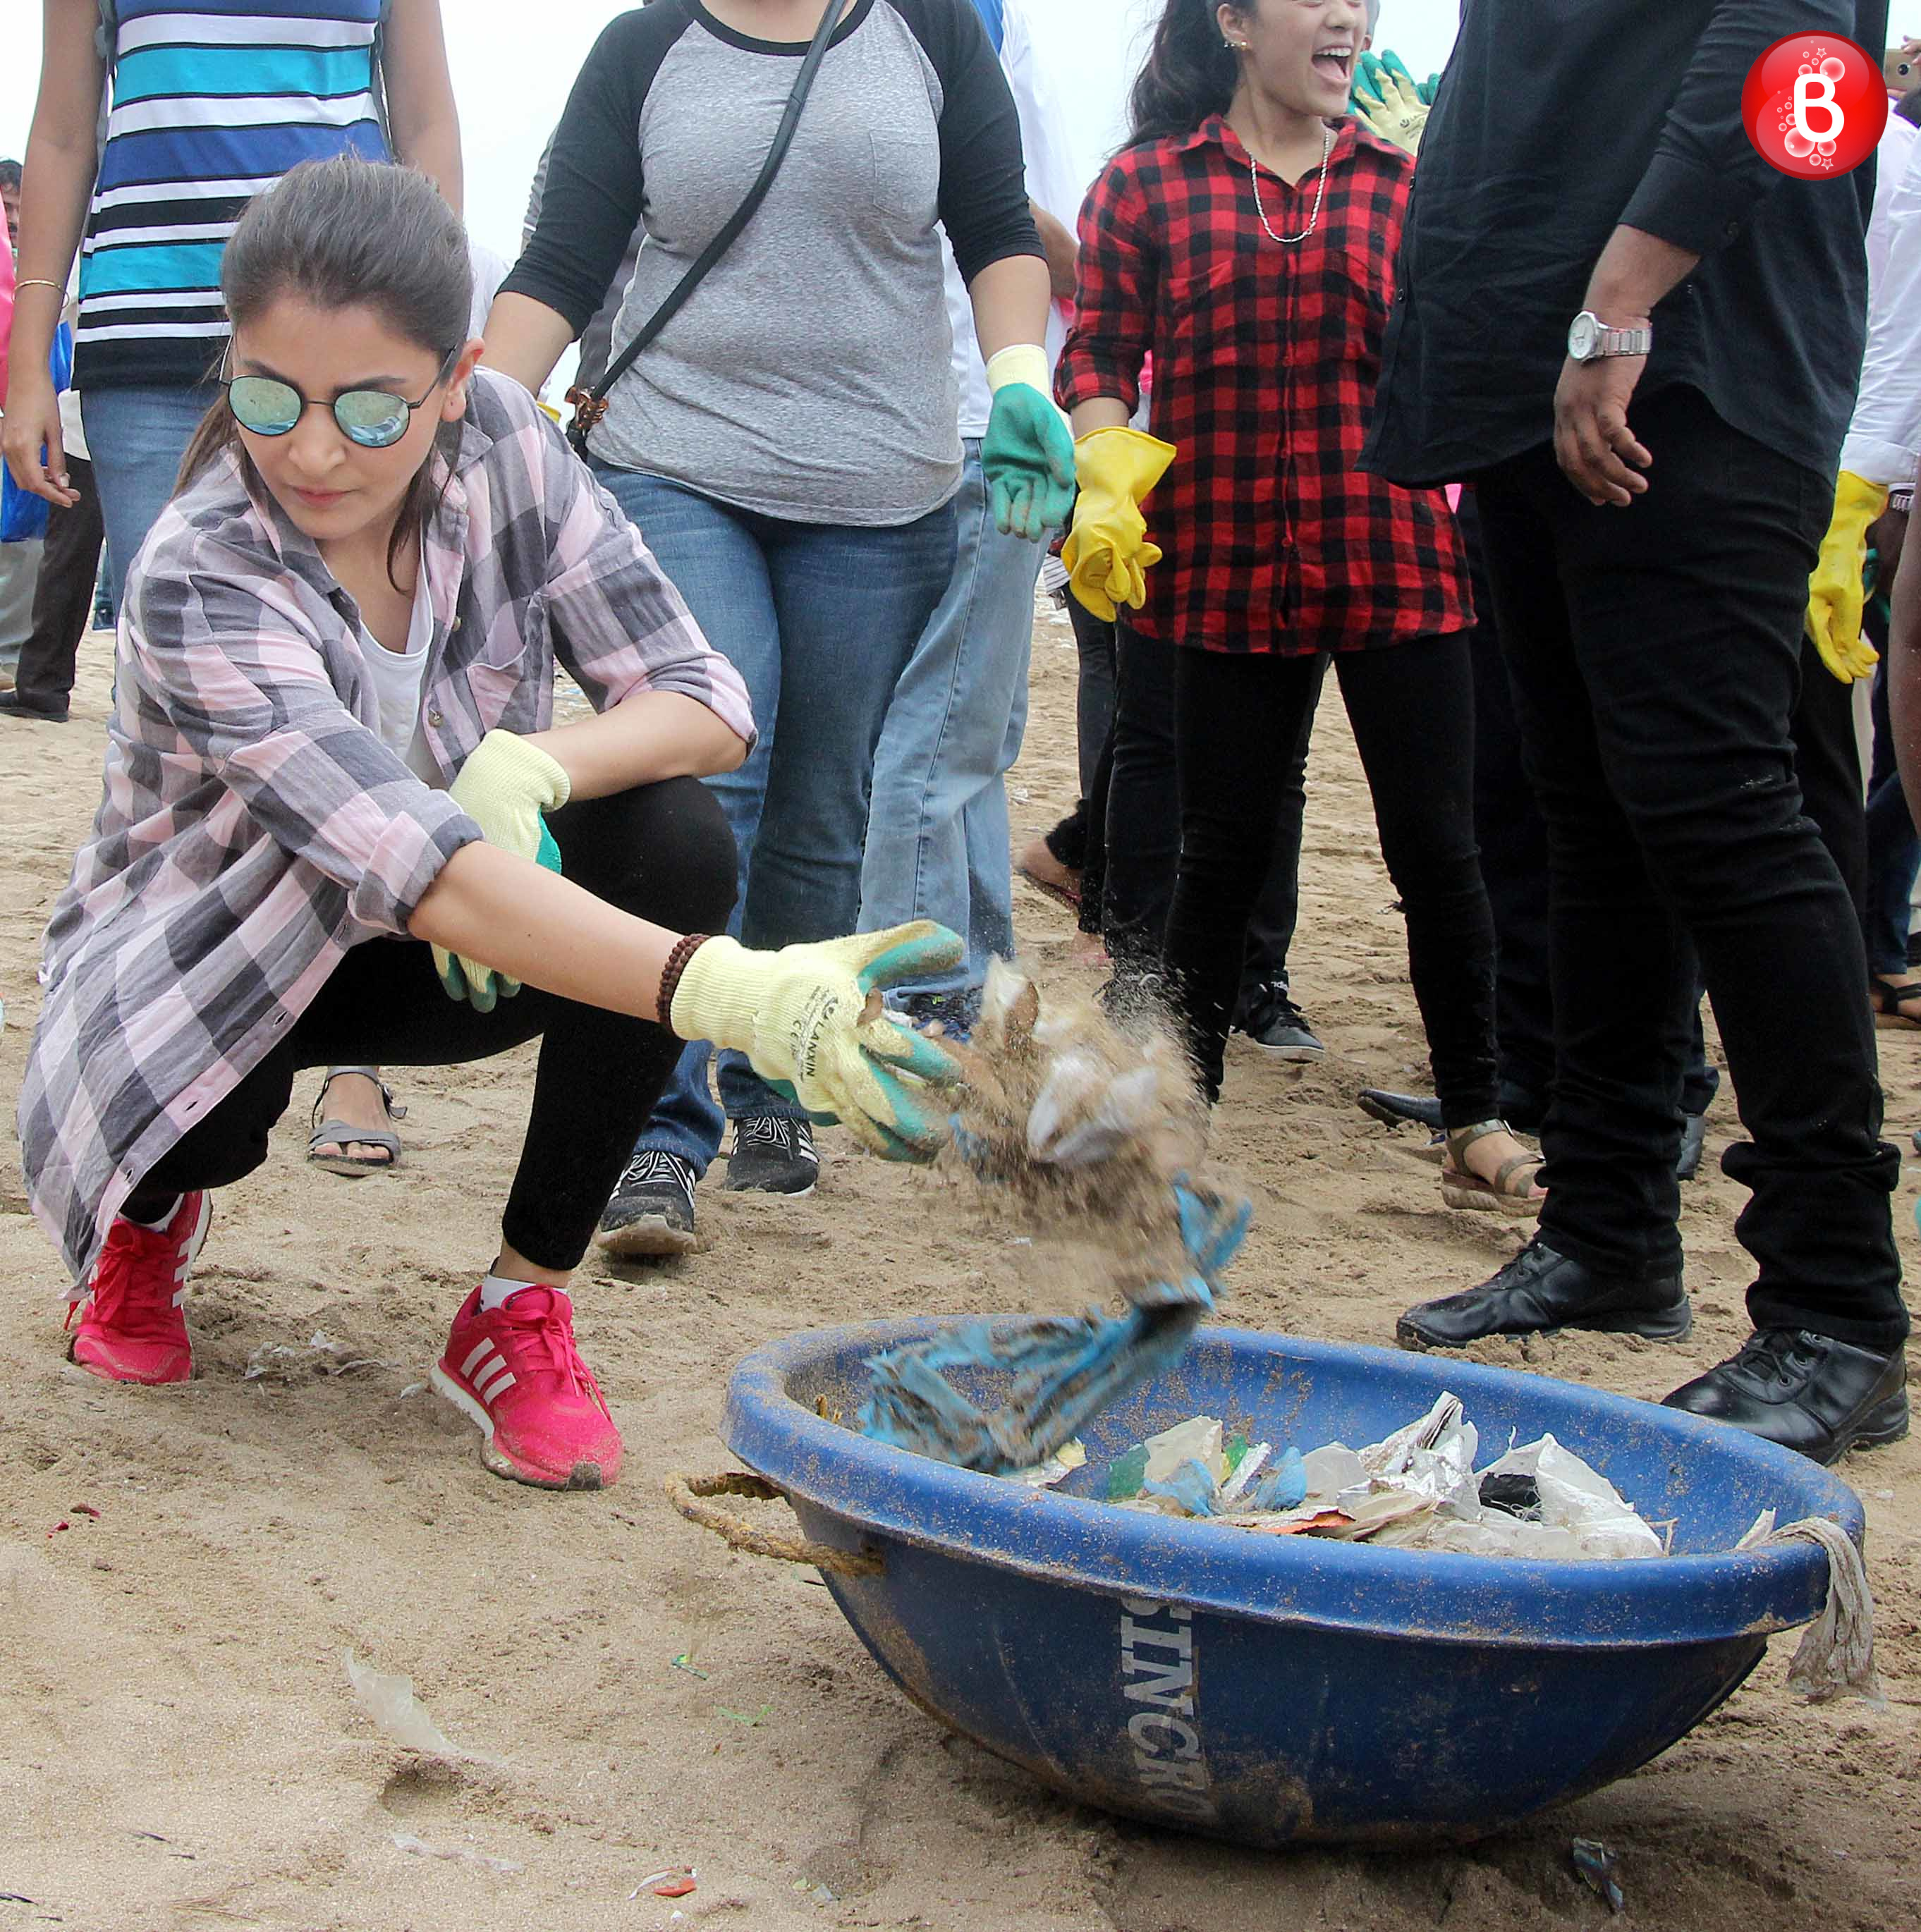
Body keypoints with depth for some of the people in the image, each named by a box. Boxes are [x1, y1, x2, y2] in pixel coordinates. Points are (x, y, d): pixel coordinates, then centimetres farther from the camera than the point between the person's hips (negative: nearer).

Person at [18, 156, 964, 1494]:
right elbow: (421, 870, -45)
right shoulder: (198, 583, -32)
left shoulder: (500, 441, -17)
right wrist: (734, 993, -59)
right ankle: (150, 1208, 4)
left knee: (676, 842, -26)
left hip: (425, 953, 4)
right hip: (192, 980, -3)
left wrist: (527, 770, -38)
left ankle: (522, 1310, -13)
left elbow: (706, 704, -16)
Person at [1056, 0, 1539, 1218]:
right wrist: (1104, 484, -13)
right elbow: (1099, 356, 3)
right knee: (1226, 845, 8)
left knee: (1437, 846, 1)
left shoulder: (1405, 184, 10)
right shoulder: (1147, 183, 5)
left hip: (1395, 564, 1)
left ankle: (1477, 1128, 12)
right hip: (1220, 571, -1)